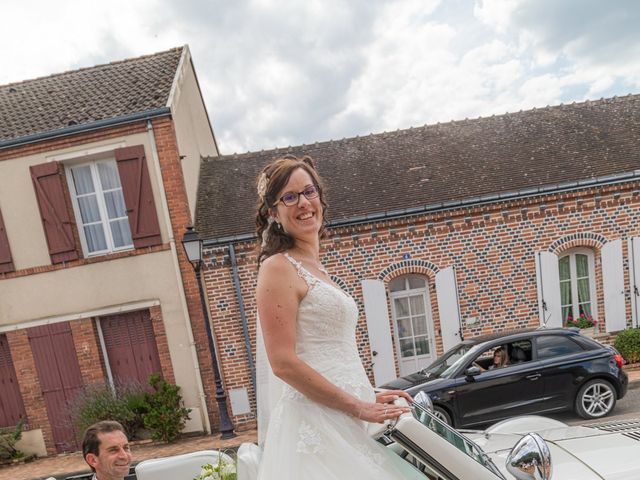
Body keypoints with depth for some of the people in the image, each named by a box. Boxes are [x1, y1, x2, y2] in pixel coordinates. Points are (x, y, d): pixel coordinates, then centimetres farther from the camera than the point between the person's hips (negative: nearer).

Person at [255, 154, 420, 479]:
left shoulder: (316, 268, 14)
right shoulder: (278, 267, -11)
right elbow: (284, 363, -18)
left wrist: (369, 396, 13)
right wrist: (360, 406, -16)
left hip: (345, 420, 8)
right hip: (316, 419, -8)